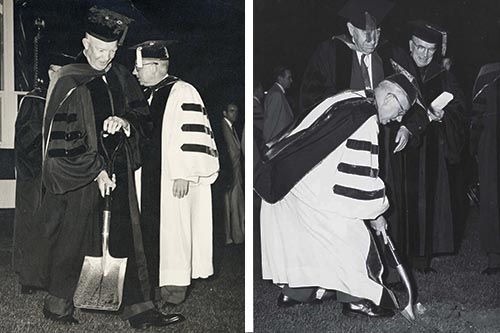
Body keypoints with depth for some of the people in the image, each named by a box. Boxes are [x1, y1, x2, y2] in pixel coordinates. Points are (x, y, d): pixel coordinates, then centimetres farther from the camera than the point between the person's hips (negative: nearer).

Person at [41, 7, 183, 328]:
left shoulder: (120, 76, 5)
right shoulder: (67, 84, -13)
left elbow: (142, 111, 14)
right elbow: (60, 139, -14)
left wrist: (126, 120, -9)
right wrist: (95, 171, -14)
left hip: (118, 175, 5)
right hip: (77, 181, -5)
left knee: (129, 241, 8)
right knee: (70, 246, 7)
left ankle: (139, 308, 18)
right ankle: (58, 307, 26)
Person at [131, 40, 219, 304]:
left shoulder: (182, 92, -9)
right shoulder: (147, 96, 15)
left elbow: (193, 135, -16)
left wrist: (184, 175, -20)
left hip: (174, 179, -7)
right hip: (148, 178, 7)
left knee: (173, 229, -3)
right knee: (151, 229, 7)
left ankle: (176, 283, 7)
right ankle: (157, 284, 16)